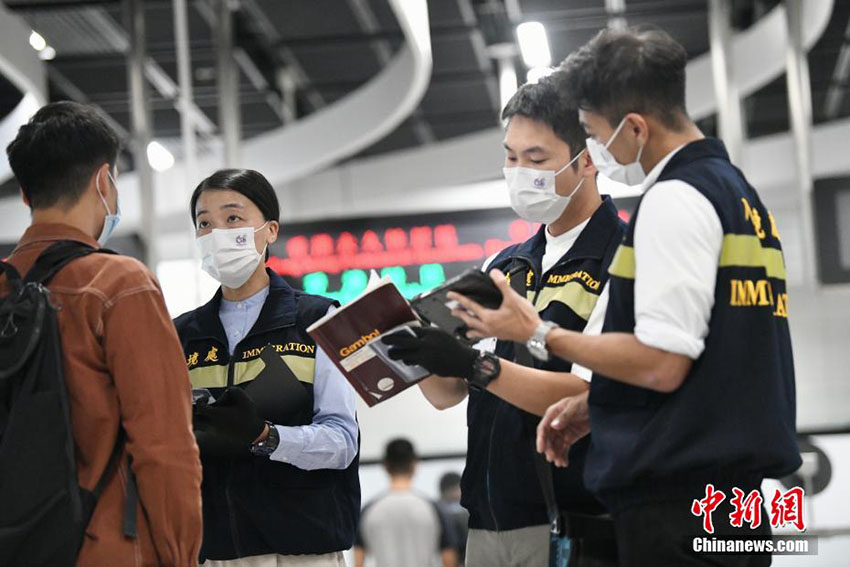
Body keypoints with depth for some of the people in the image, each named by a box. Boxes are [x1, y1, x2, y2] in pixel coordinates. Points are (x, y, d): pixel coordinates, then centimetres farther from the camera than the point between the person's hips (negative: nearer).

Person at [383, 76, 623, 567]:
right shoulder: (505, 266, 15)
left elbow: (592, 395, -18)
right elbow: (447, 393, 15)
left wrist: (476, 366, -24)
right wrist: (418, 349, -5)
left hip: (571, 523, -6)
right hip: (489, 521, 6)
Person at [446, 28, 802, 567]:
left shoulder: (675, 199, -13)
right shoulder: (738, 192, 17)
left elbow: (661, 364, -19)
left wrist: (539, 334, -8)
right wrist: (594, 405, 16)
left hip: (677, 500, -10)